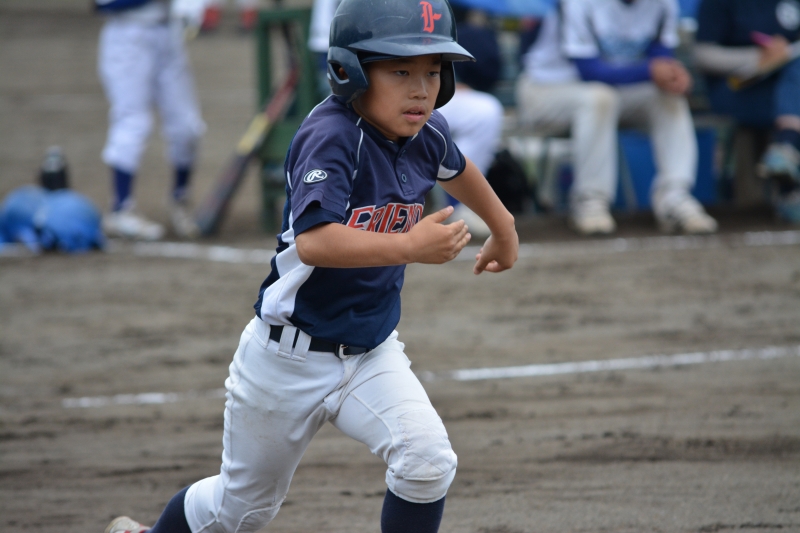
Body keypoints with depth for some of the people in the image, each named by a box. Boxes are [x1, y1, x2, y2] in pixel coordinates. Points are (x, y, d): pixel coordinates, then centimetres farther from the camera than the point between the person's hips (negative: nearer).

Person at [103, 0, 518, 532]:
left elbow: (456, 168, 21)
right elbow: (313, 242, -40)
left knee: (428, 461, -22)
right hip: (289, 359, -5)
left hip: (371, 354, 5)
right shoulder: (330, 135, -27)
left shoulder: (427, 133, -6)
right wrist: (408, 247, -44)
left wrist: (503, 227, 35)